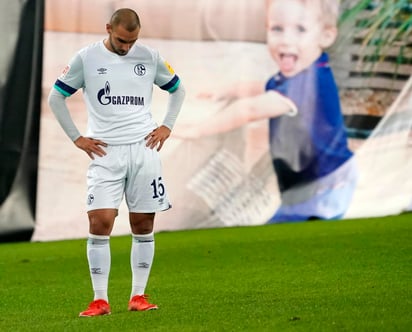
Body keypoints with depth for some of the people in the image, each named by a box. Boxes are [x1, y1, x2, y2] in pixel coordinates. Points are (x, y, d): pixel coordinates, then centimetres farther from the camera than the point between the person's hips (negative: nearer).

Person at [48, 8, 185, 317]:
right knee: (100, 222, -11)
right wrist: (77, 138, 2)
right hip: (105, 151, -2)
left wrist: (167, 126, 8)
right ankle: (100, 300, -7)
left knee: (143, 225, 3)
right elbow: (56, 97, 8)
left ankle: (139, 296, 11)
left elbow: (177, 89, 20)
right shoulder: (86, 58, -1)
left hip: (143, 149, 2)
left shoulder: (149, 57, 5)